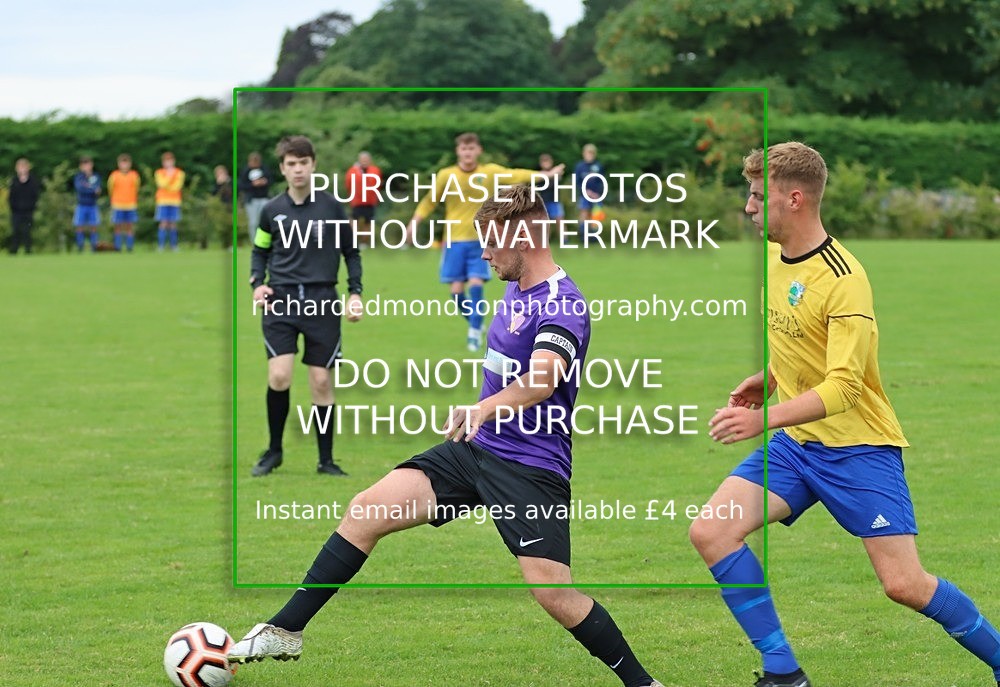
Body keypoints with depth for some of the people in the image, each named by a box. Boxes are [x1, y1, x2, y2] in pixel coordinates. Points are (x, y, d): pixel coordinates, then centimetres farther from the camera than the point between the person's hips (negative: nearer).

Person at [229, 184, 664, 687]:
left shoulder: (562, 305, -19)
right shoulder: (516, 290, 10)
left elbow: (541, 379, -38)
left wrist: (484, 409, -54)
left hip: (532, 467, -8)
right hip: (477, 448, 8)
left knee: (553, 594, -18)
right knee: (366, 511, -5)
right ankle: (285, 631, 2)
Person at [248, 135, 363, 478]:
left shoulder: (331, 207, 2)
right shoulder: (272, 210, 6)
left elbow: (351, 251, 11)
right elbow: (260, 251, 19)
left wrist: (355, 292, 0)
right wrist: (257, 284, 2)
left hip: (322, 301, 0)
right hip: (281, 300, 0)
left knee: (322, 382, 2)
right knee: (279, 377, -13)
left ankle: (326, 460, 13)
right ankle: (274, 450, 7)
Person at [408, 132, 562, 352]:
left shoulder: (490, 172, -2)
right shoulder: (446, 175, -4)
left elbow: (516, 176, 5)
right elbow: (430, 201, 5)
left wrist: (546, 175, 6)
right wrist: (414, 222, -4)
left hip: (480, 241, 0)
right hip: (455, 241, 0)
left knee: (476, 283, -14)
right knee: (457, 289, -4)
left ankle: (475, 332, -3)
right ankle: (475, 324, 22)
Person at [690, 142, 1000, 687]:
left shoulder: (843, 281, -21)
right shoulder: (774, 257, 5)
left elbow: (843, 387, -26)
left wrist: (764, 419, -36)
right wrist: (769, 377, 6)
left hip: (858, 444, -8)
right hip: (795, 443, 8)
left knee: (904, 584, -12)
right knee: (710, 532, -10)